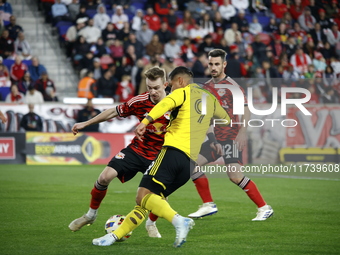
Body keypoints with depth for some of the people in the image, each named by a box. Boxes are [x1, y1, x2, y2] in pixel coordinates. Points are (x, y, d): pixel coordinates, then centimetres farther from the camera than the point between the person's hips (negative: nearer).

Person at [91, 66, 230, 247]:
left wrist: (145, 122, -29)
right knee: (148, 199, 10)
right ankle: (115, 235, 7)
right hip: (191, 162, 8)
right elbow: (226, 119, 44)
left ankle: (178, 220, -38)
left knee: (144, 195, -18)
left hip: (173, 150, -8)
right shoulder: (210, 99, 25)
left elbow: (166, 103, -16)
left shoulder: (183, 92, 6)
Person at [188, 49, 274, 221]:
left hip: (231, 137, -8)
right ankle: (208, 205, 11)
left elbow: (246, 110, -16)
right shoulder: (206, 87, 13)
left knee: (235, 176, -18)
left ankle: (264, 208, -9)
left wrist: (242, 132, -28)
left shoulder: (231, 86, -9)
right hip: (215, 138, 8)